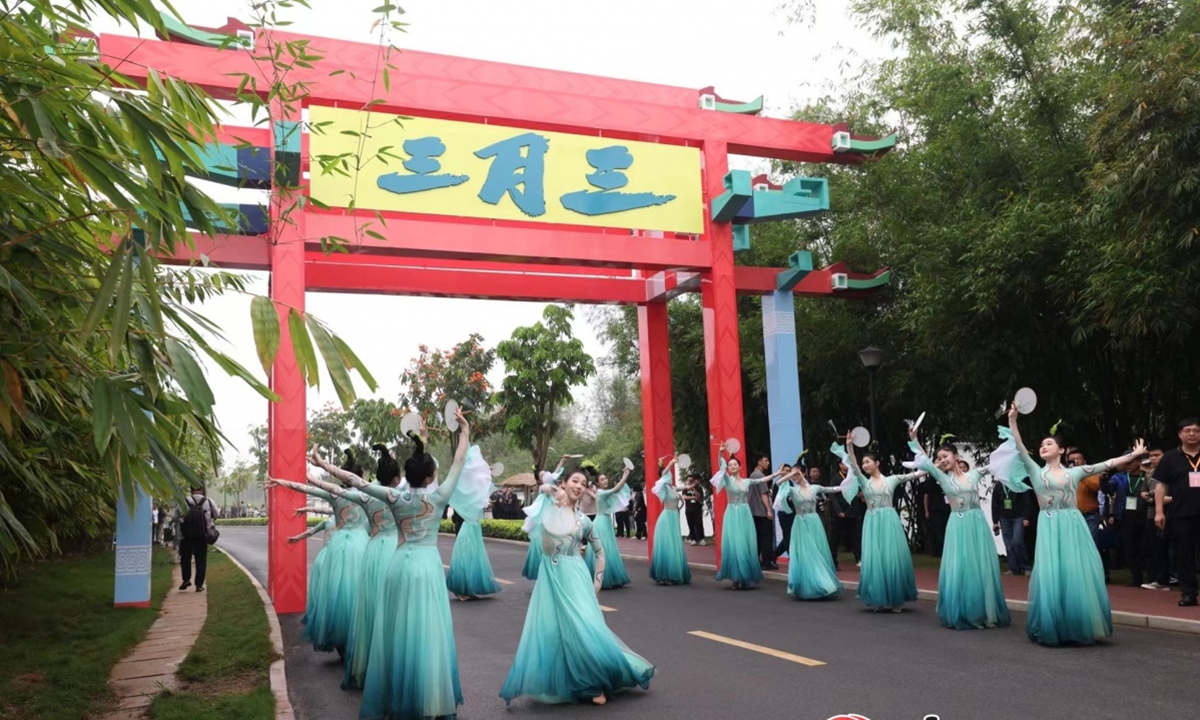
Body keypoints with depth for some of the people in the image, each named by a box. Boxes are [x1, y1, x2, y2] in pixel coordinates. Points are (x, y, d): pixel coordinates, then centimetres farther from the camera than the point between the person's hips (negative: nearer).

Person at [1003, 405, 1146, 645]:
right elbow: (1020, 448, -4)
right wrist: (1012, 420, -15)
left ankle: (1080, 629, 10)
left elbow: (1106, 464, 11)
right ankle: (1053, 630, 5)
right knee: (1051, 576, -4)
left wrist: (1134, 454, 8)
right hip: (1050, 528, -1)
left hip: (1073, 526, 1)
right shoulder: (1036, 472, 7)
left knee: (1079, 575, -1)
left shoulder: (1074, 472, 12)